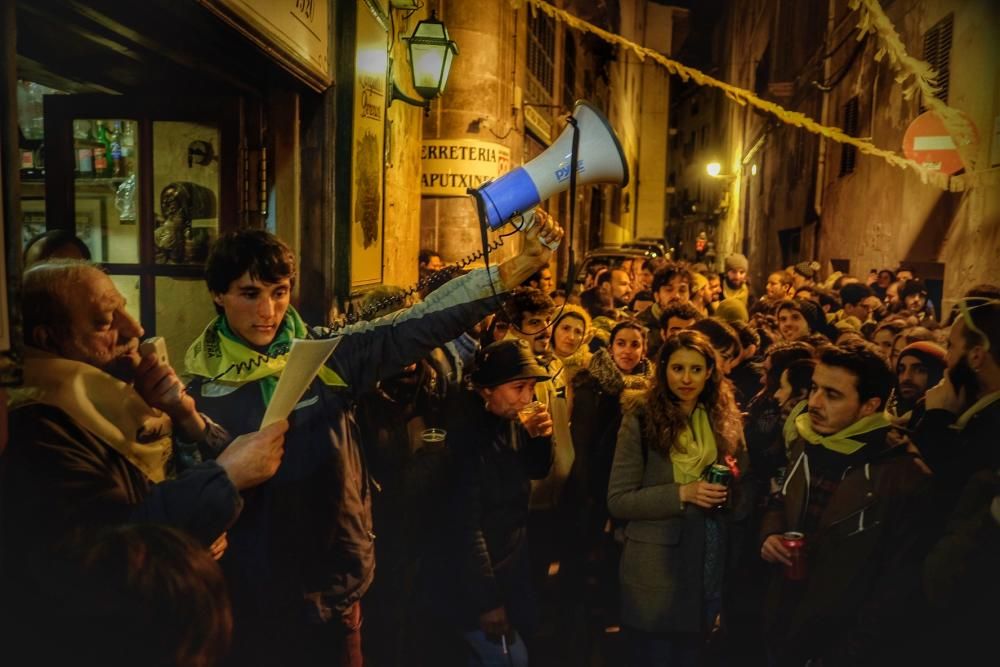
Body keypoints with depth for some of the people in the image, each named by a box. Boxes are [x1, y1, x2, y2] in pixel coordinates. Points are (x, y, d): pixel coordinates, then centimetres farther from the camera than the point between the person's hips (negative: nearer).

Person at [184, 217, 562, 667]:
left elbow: (426, 321, -14)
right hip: (246, 596, 0)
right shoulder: (199, 387, -4)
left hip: (333, 588, 1)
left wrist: (525, 261, -20)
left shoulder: (328, 356, -7)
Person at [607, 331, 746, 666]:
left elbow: (737, 491, 15)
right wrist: (680, 494, -22)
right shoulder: (641, 420, -11)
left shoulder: (724, 420, 4)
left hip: (710, 563, 5)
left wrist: (730, 488, -7)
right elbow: (617, 501, -13)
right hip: (655, 569, -4)